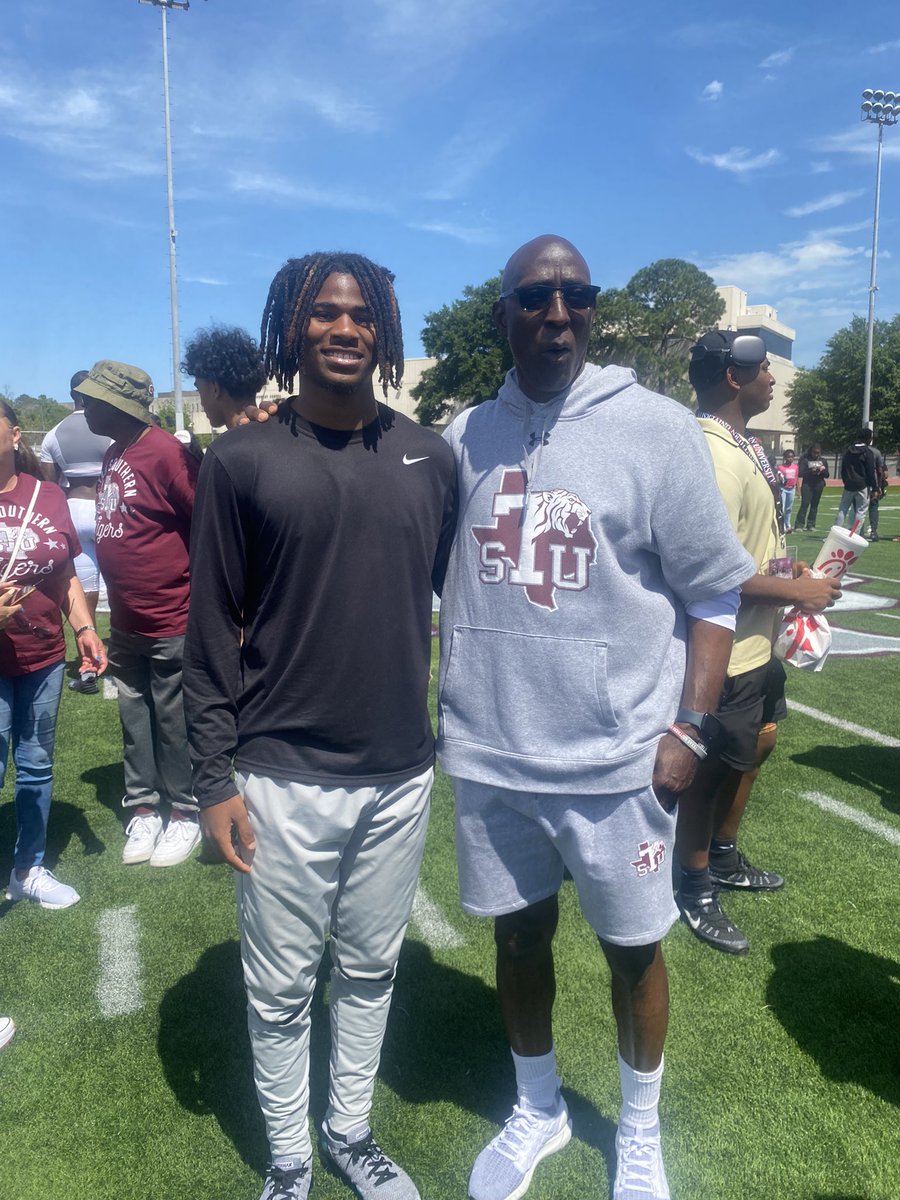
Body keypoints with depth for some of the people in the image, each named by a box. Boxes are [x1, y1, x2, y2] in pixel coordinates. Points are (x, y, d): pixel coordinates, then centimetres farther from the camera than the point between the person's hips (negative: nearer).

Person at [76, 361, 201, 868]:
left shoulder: (168, 454, -17)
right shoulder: (113, 456, 11)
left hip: (172, 624, -8)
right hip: (126, 626, 8)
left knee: (174, 724, 6)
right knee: (135, 722, 16)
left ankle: (185, 814, 22)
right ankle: (143, 810, 30)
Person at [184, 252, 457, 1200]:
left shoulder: (429, 457, 3)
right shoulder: (241, 461, -4)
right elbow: (212, 632, -3)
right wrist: (214, 780, -4)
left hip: (402, 776, 3)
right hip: (283, 781, -2)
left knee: (370, 971, 18)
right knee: (281, 989, 12)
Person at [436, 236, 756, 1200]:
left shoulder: (656, 428, -7)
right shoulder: (464, 437, 4)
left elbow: (714, 592, -4)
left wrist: (689, 729, -9)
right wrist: (443, 710, 11)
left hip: (617, 757, -3)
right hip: (487, 754, 3)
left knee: (632, 947, 14)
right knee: (518, 935, 18)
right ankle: (537, 1110, 44)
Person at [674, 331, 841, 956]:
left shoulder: (744, 446, 9)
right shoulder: (716, 455, -23)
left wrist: (793, 567, 8)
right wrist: (795, 590, -18)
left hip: (757, 640, 10)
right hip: (728, 646, -10)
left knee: (759, 742, 23)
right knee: (715, 766, 5)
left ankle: (724, 859, 43)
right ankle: (696, 892, 26)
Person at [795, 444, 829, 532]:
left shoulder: (823, 461, 13)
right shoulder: (805, 460, 1)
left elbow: (827, 475, 11)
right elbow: (800, 473, -8)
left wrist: (823, 470, -10)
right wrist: (811, 471, -21)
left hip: (818, 485, 4)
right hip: (807, 485, -4)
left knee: (814, 505, 5)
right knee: (805, 504, -11)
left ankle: (811, 525, 9)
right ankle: (799, 525, -12)